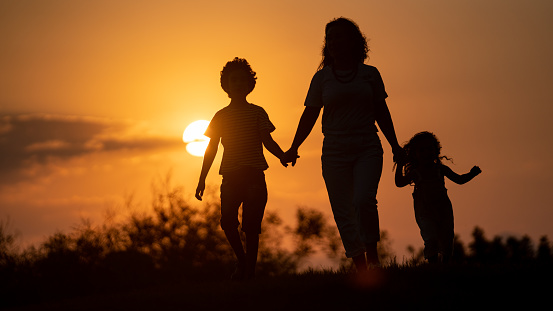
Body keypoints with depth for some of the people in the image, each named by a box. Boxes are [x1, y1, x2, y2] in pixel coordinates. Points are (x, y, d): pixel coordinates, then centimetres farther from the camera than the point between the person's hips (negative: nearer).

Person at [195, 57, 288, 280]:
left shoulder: (257, 113, 9)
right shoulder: (221, 116, 13)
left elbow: (268, 142, 7)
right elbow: (211, 149, 15)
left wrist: (283, 156, -13)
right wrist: (202, 179, 10)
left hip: (254, 176, -1)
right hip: (230, 176, 1)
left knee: (251, 226, -6)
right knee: (227, 222, -14)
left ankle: (249, 269, 4)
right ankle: (242, 259, 9)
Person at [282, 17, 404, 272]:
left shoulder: (370, 74, 7)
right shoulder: (322, 77, 7)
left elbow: (381, 112, 14)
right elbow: (309, 115, 7)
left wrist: (394, 145, 15)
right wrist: (294, 147, -3)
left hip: (368, 150, -1)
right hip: (335, 153, 1)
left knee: (363, 200, -24)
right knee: (343, 214, -2)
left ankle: (372, 255, -9)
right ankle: (361, 268, 6)